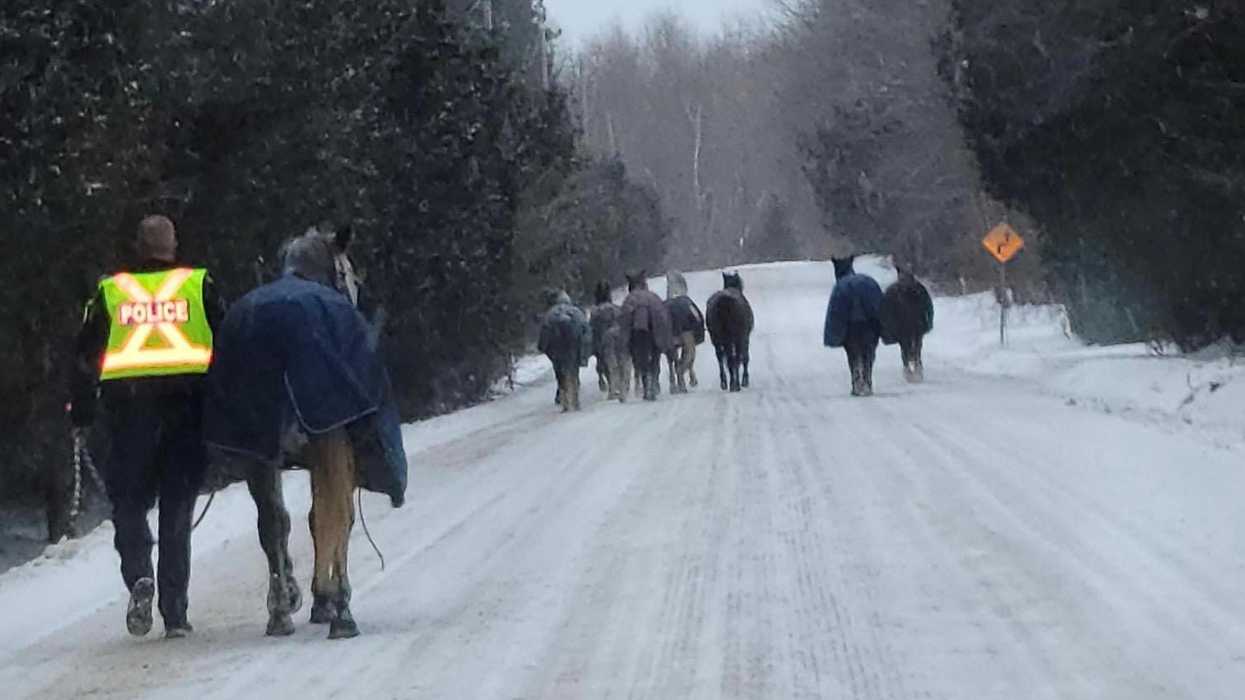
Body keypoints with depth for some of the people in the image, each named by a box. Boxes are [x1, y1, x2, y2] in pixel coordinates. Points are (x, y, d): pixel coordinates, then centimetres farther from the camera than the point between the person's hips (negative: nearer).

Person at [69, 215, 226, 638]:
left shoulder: (110, 292, 11)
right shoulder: (198, 286, 8)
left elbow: (86, 357, 9)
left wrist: (80, 414, 14)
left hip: (127, 406, 0)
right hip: (188, 403, 0)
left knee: (129, 504, 10)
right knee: (177, 511, 6)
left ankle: (139, 576, -18)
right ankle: (175, 614, 4)